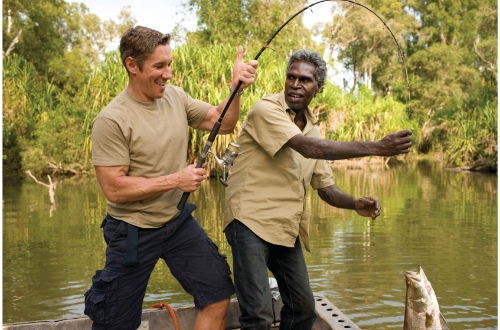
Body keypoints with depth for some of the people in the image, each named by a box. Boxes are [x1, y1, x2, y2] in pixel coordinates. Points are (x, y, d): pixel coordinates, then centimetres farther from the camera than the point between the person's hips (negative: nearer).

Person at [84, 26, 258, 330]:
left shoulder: (176, 96, -2)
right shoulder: (111, 121, -20)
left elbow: (223, 123, 1)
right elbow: (114, 188, -21)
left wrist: (237, 88, -17)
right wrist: (175, 180, -20)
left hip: (179, 222, 5)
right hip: (134, 232, -5)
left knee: (218, 297, 3)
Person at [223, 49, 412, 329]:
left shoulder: (312, 128, 12)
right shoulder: (266, 110, -11)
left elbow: (326, 187, 14)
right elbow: (309, 148, -25)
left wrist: (356, 204, -8)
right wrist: (376, 147, -28)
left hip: (287, 229, 8)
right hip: (251, 221, -7)